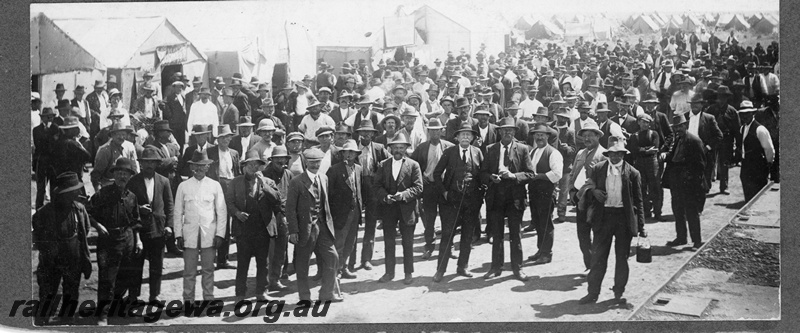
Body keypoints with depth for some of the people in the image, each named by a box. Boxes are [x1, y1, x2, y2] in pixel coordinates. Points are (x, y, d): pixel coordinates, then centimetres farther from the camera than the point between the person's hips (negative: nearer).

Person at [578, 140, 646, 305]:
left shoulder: (633, 173, -1)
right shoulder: (596, 169, 3)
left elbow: (638, 200, 2)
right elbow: (588, 186, 13)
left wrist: (641, 226, -1)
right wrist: (594, 191, -11)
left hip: (624, 217, -1)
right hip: (603, 216, 1)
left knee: (622, 257, 7)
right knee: (598, 256, 3)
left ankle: (619, 292, 20)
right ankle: (593, 292, 10)